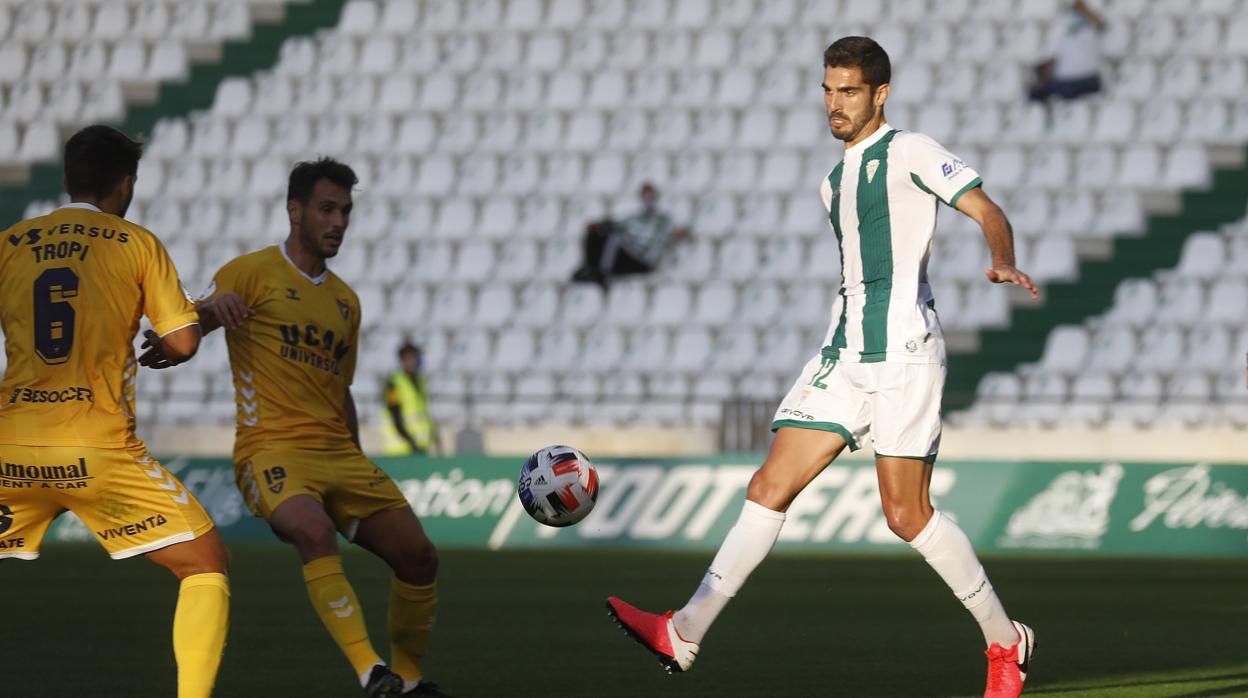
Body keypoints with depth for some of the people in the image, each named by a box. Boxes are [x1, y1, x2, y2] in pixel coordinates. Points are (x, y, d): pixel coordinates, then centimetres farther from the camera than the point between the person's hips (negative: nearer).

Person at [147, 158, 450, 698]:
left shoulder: (346, 301, 21)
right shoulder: (254, 273, 2)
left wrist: (357, 469, 24)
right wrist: (211, 307, -25)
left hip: (339, 453, 7)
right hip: (271, 449, -7)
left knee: (419, 555, -2)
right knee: (314, 531, -36)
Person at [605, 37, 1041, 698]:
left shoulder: (908, 152, -2)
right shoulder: (834, 182, 22)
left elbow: (988, 213, -8)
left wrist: (1003, 263, -27)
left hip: (903, 352, -7)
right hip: (844, 353, 7)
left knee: (906, 514, -7)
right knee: (769, 487, -3)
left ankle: (1005, 642, 9)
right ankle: (684, 633, -9)